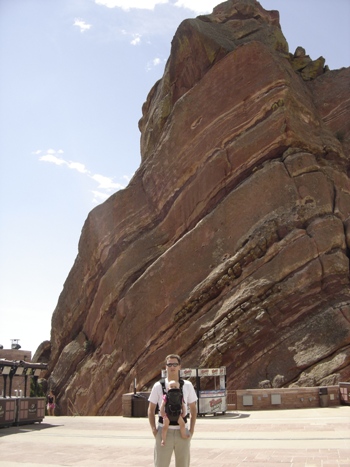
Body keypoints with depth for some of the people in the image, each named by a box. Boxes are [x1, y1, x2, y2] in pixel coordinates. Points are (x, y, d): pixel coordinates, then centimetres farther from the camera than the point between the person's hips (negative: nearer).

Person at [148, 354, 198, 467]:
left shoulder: (187, 386, 2)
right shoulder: (158, 386, -2)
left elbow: (193, 409, 9)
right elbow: (151, 410, 5)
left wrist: (191, 431, 1)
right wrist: (153, 429, -6)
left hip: (182, 431, 2)